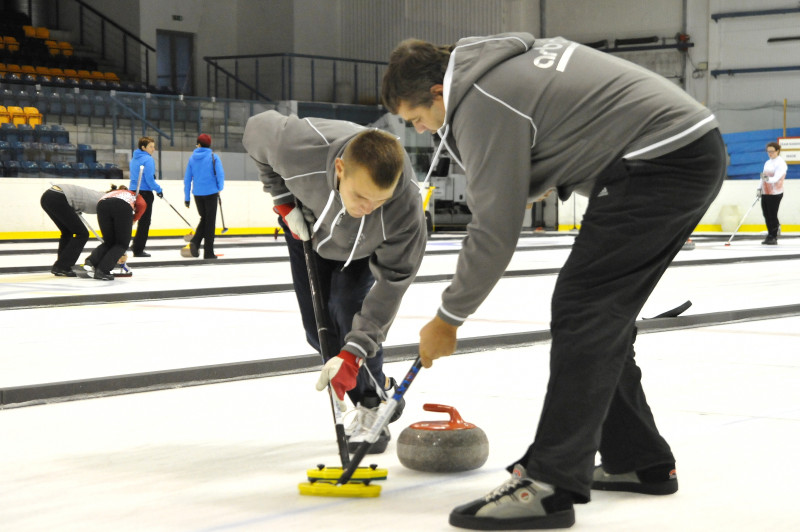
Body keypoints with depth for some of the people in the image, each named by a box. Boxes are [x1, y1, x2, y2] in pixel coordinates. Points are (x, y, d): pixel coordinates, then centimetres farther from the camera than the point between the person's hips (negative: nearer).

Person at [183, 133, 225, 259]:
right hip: (211, 192, -3)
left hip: (197, 194, 3)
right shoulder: (213, 157, -5)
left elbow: (187, 179, 6)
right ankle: (208, 252, 4)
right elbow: (220, 174, -12)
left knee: (204, 219, 20)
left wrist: (187, 198, 10)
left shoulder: (192, 158, 4)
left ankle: (195, 241, -4)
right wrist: (219, 189, 6)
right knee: (210, 221, 4)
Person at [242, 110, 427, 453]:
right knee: (319, 331, 1)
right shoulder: (299, 145, -45)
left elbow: (391, 283, -36)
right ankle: (379, 387, 24)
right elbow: (257, 130, -20)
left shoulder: (406, 209, -44)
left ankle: (373, 411, -5)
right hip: (307, 229, 2)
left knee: (351, 311, -23)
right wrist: (284, 201, -19)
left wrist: (353, 353, -42)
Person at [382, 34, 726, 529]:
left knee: (583, 313, -12)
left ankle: (550, 485, -15)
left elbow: (495, 233, -11)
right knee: (605, 316, 16)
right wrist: (544, 176, 18)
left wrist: (449, 319, 0)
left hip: (662, 161, -10)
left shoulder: (483, 104, -13)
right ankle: (638, 460, 25)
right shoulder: (511, 57, 16)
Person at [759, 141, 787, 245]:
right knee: (766, 214, 8)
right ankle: (770, 235, 17)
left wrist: (768, 179, -40)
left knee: (772, 215, -7)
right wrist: (760, 188, 15)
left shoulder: (781, 163, -10)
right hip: (765, 193, 8)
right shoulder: (767, 163, 16)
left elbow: (777, 177, -23)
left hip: (775, 194, -8)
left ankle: (773, 237, -2)